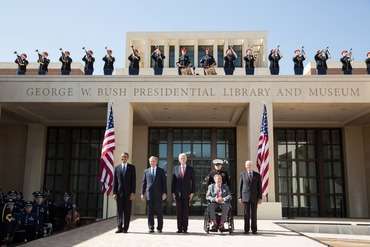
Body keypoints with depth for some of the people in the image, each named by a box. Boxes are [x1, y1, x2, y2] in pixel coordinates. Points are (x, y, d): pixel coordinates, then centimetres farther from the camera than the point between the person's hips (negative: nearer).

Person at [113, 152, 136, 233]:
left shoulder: (132, 167, 4)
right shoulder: (117, 168, 9)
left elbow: (133, 181, -1)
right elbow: (115, 181, 7)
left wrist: (133, 192, -9)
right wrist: (114, 192, -1)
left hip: (128, 192, -1)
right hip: (119, 192, 1)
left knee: (127, 211, 1)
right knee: (119, 211, 1)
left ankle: (125, 228, 6)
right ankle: (119, 228, 5)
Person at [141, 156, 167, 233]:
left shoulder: (161, 171, 7)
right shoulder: (146, 171, 12)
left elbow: (164, 183, 3)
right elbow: (144, 183, 11)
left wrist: (164, 193, -5)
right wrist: (142, 193, 5)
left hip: (158, 194, -1)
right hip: (149, 194, 1)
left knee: (159, 212, 1)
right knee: (150, 212, 1)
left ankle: (159, 228, 9)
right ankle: (151, 228, 7)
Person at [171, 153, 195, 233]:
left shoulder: (190, 169, 5)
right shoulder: (175, 168, 8)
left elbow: (193, 181, 4)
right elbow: (173, 181, 7)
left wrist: (192, 192, -4)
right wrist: (173, 192, 1)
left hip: (187, 193, -1)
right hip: (178, 193, 1)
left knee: (186, 211, 0)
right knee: (179, 211, 2)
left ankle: (185, 228, 6)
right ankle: (179, 228, 8)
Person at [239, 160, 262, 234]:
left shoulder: (257, 175, 6)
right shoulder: (242, 174, 6)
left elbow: (259, 187, 5)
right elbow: (240, 186, 5)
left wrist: (260, 197, -2)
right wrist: (240, 197, -1)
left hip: (254, 197, 0)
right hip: (245, 197, 0)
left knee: (254, 214, 2)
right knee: (246, 214, 0)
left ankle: (254, 230, 7)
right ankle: (246, 229, 5)